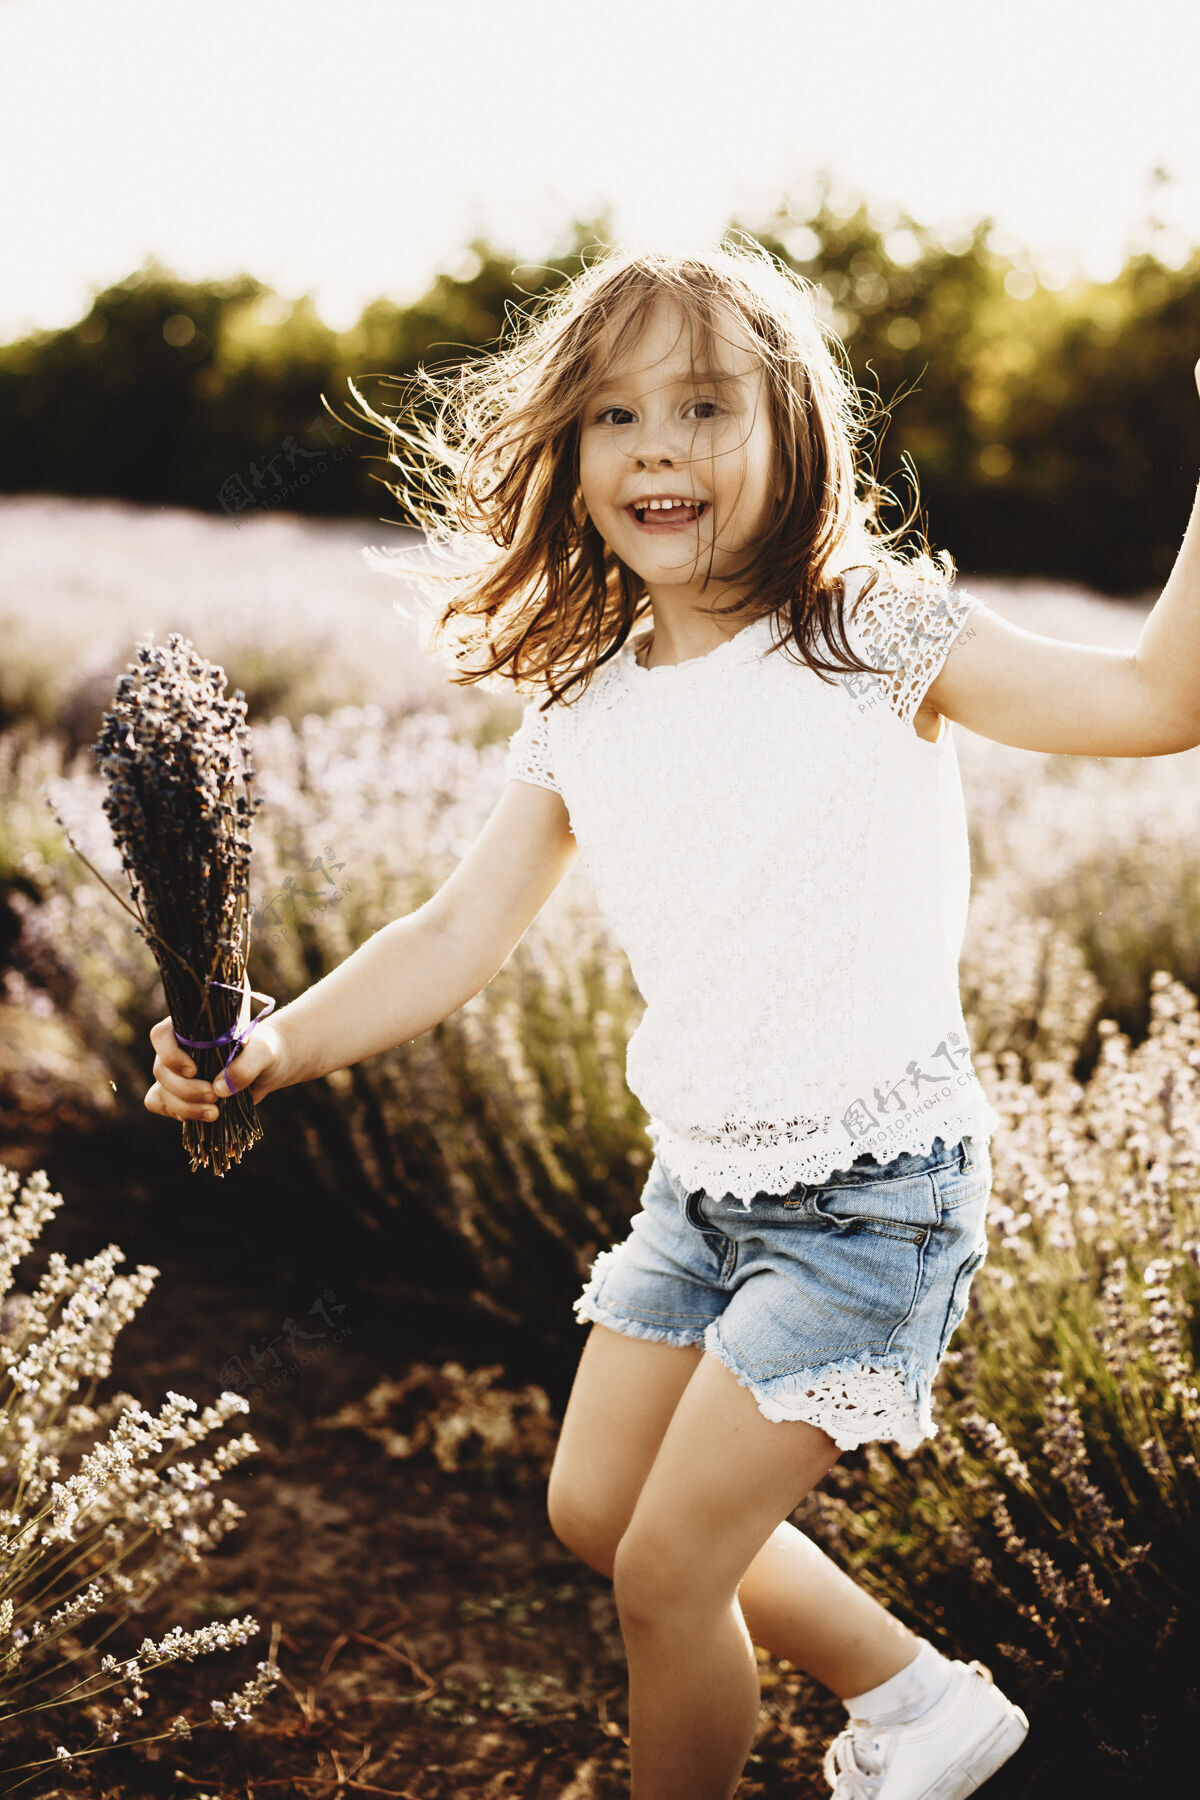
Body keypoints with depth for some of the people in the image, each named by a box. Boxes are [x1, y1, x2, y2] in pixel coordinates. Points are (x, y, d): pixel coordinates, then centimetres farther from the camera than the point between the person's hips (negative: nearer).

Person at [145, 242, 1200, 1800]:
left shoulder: (873, 638, -12)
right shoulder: (583, 718, 2)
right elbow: (460, 937, 1)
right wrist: (276, 1046, -12)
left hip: (872, 1190, -7)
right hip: (699, 1184, 7)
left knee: (666, 1570, -1)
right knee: (595, 1510, 20)